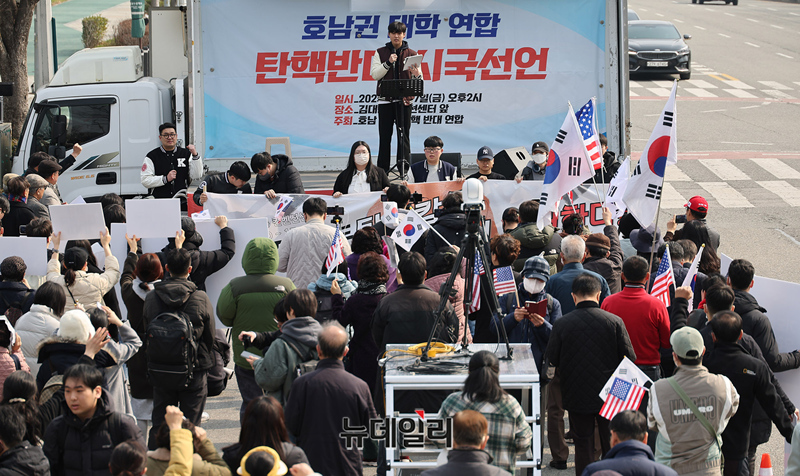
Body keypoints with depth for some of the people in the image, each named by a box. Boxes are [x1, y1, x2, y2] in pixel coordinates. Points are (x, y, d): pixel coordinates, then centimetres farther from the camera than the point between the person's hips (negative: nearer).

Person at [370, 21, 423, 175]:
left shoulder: (412, 54, 9)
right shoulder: (380, 53, 10)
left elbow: (418, 81, 6)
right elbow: (374, 74, -1)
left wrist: (417, 75, -18)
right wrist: (388, 63, -14)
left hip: (404, 100, 0)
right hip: (385, 100, 0)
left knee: (404, 136, -3)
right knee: (385, 137, 0)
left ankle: (404, 171, -2)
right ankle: (382, 171, 4)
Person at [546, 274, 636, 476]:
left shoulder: (561, 324, -11)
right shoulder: (615, 322, -11)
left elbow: (552, 359, -5)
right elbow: (630, 358, -8)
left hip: (577, 396, 0)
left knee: (583, 446, 9)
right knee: (611, 446, 12)